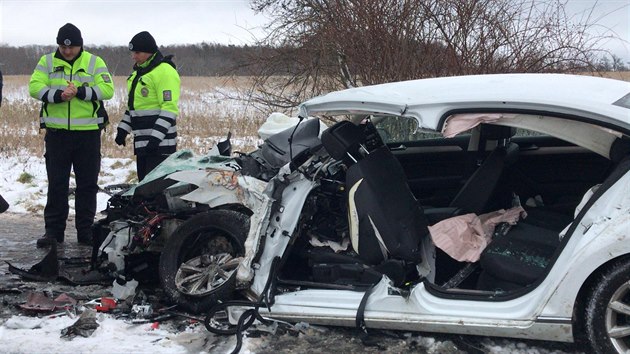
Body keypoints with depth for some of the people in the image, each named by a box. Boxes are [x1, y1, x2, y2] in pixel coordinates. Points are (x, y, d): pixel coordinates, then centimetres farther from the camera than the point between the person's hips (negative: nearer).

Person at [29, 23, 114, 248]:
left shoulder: (94, 62, 4)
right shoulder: (47, 62, 6)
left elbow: (107, 89, -7)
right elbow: (35, 87, -5)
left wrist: (80, 92, -20)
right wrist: (58, 95, -21)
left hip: (88, 132, 0)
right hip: (56, 132, 0)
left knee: (87, 184, 6)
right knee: (56, 184, 4)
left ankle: (85, 230, 14)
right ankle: (53, 230, 11)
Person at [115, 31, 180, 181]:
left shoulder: (165, 71, -11)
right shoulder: (139, 72, 19)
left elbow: (169, 108, -18)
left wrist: (156, 136, -23)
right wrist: (123, 128, 18)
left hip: (160, 144, -9)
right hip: (141, 143, 10)